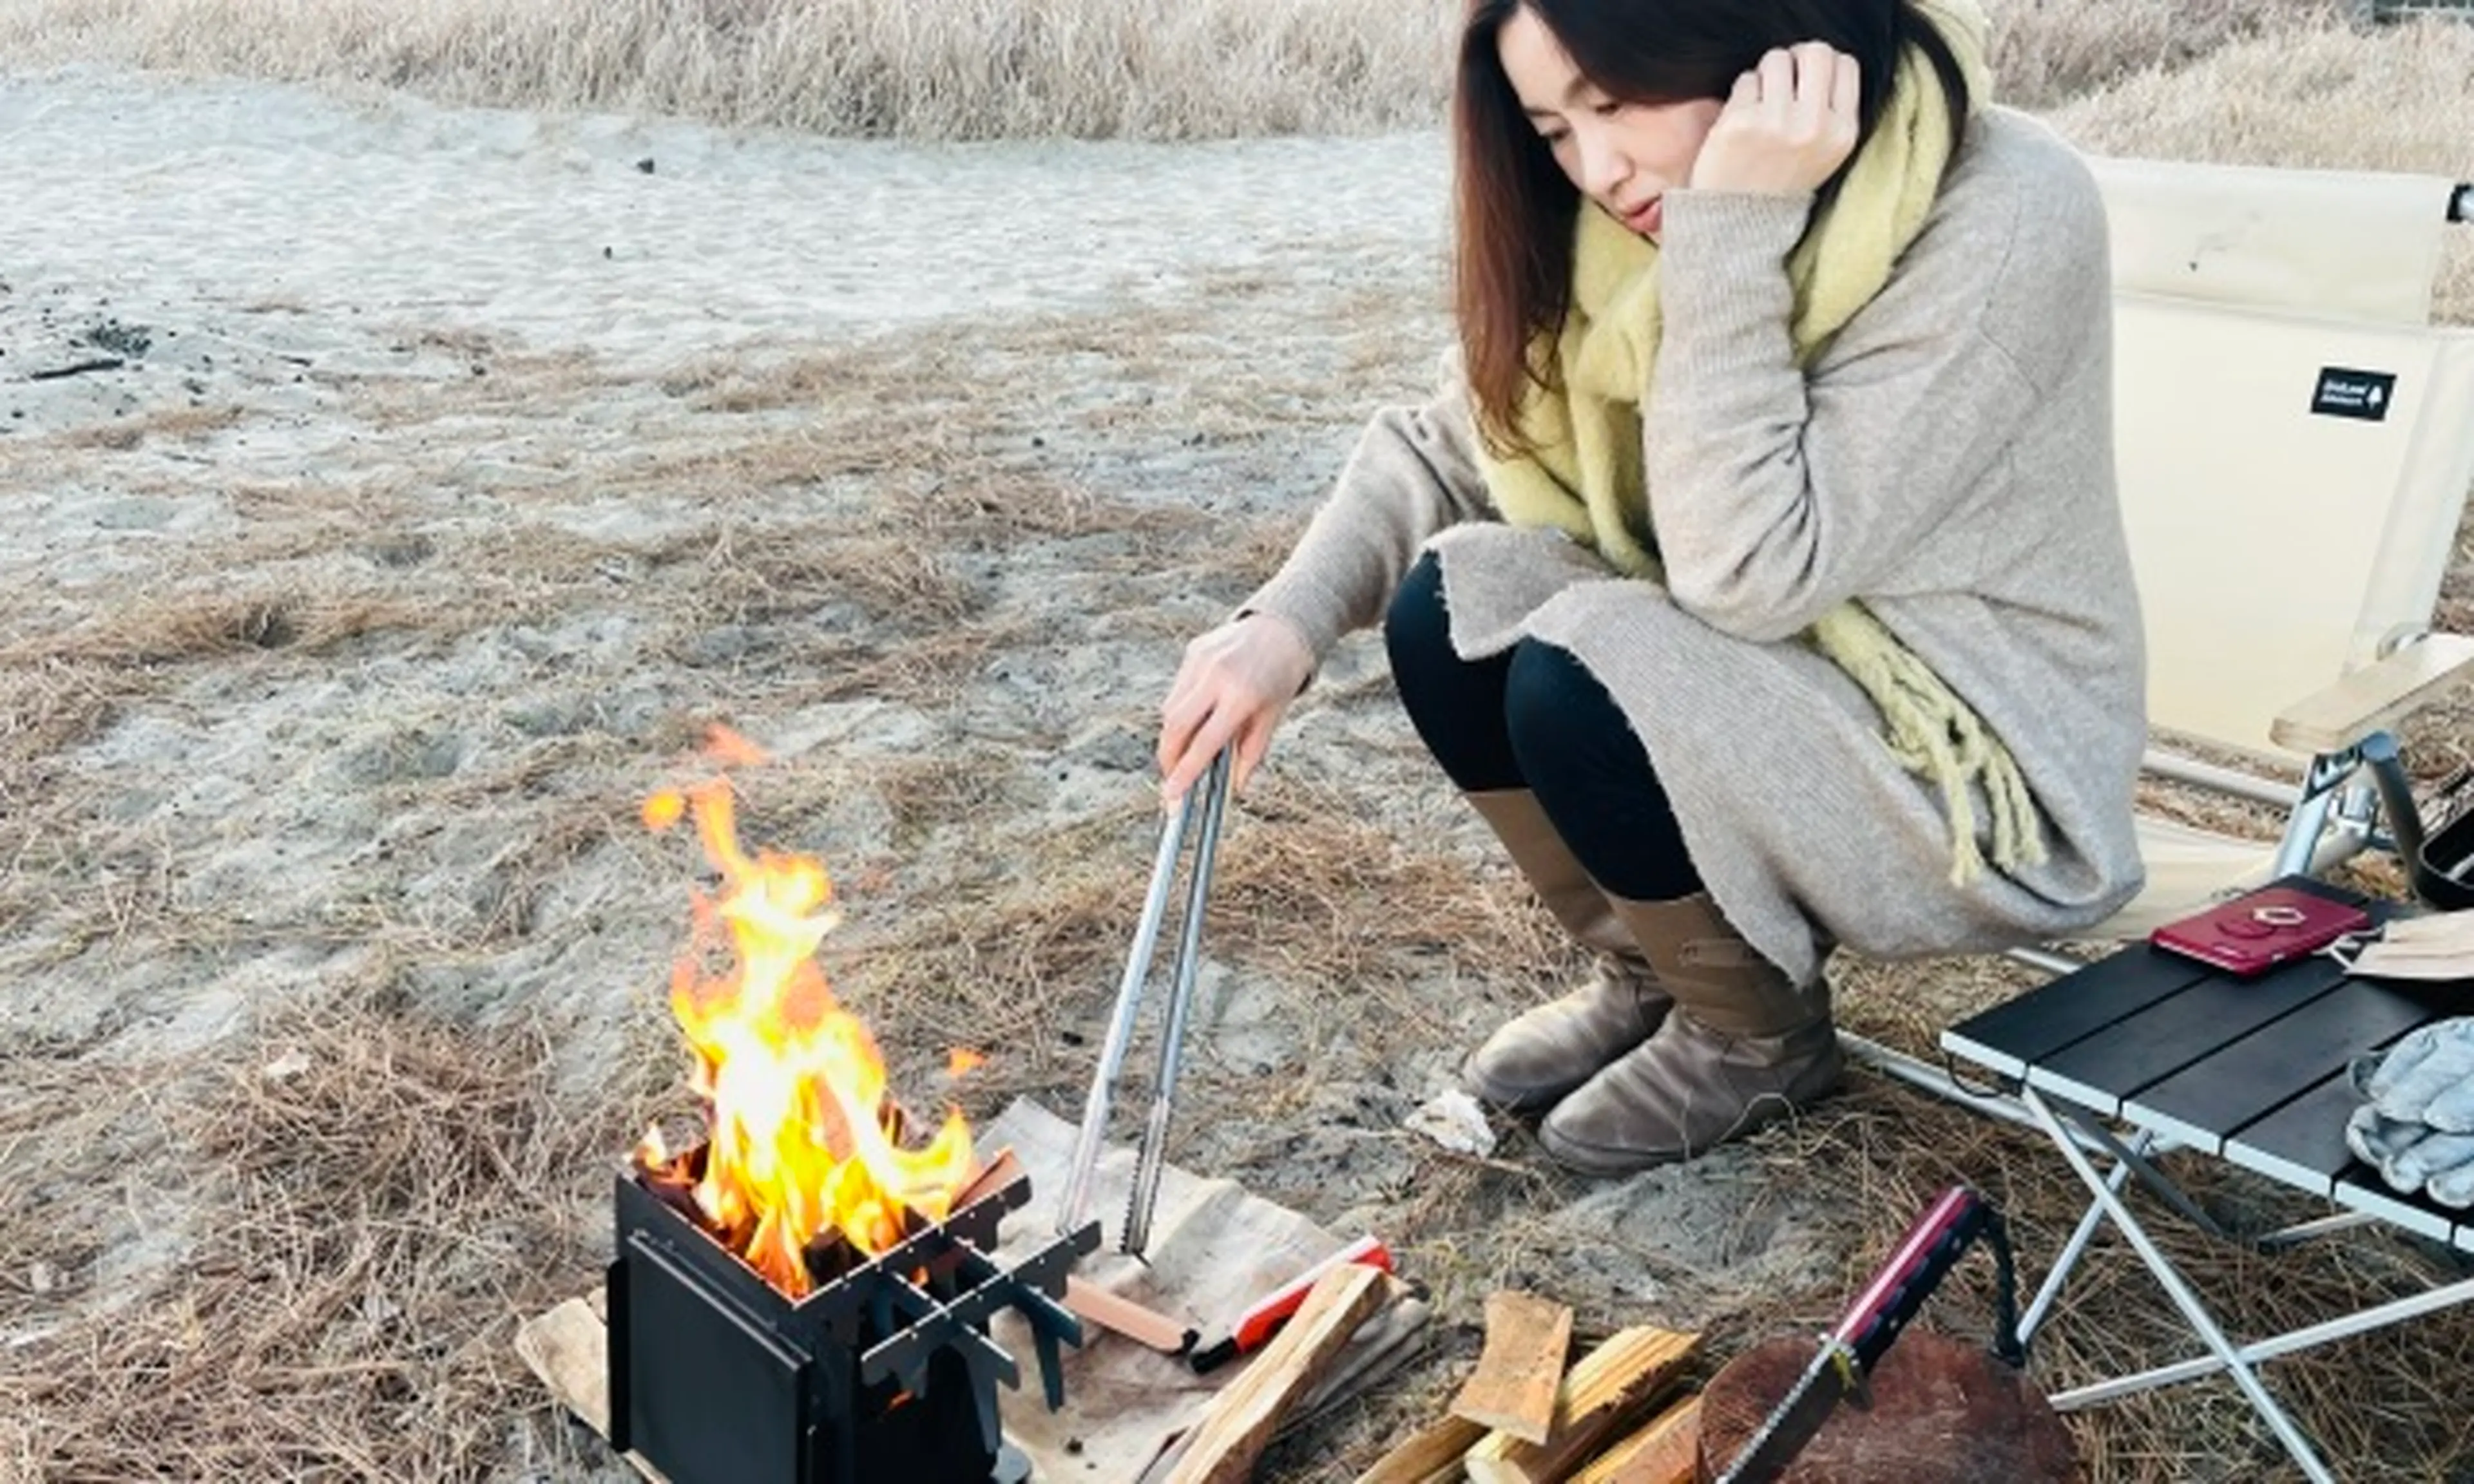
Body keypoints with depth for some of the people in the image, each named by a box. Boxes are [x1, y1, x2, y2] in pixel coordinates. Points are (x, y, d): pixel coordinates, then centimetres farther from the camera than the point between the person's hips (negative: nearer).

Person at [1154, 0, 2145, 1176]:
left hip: (1985, 771, -6)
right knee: (1447, 613, -13)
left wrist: (1734, 233, -31)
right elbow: (1445, 446, -2)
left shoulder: (2006, 217, -25)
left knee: (1587, 685, -28)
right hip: (1771, 688, 6)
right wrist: (1289, 619, -17)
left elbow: (1751, 576, -30)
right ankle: (1649, 971, 8)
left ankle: (1759, 1036, 0)